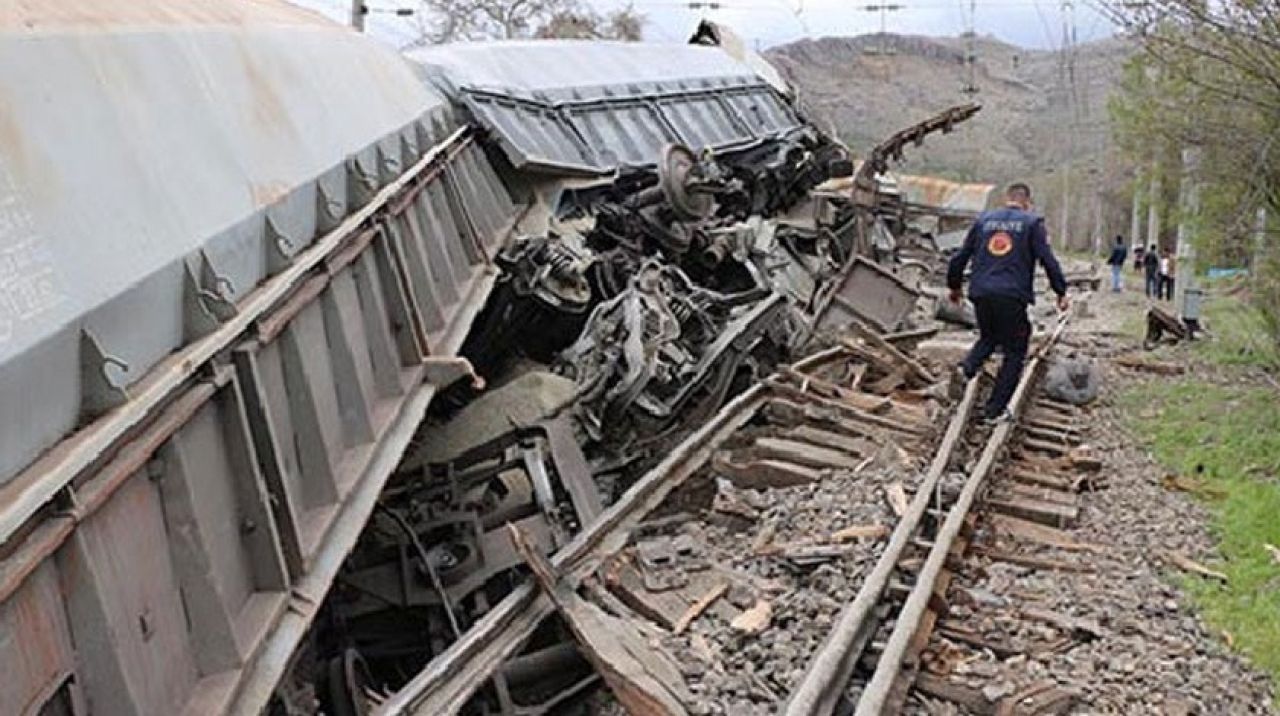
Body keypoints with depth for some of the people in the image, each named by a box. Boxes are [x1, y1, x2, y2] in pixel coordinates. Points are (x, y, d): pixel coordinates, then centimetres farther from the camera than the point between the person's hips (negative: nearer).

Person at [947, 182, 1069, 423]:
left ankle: (968, 365, -2)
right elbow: (1048, 260, -3)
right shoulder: (1032, 223, 3)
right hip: (1012, 297, -4)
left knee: (988, 337, 28)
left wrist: (954, 286, 27)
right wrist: (1061, 292, 6)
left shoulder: (984, 220, 13)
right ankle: (996, 410, 6)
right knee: (1014, 354, 9)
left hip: (981, 294, 4)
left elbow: (960, 256, 14)